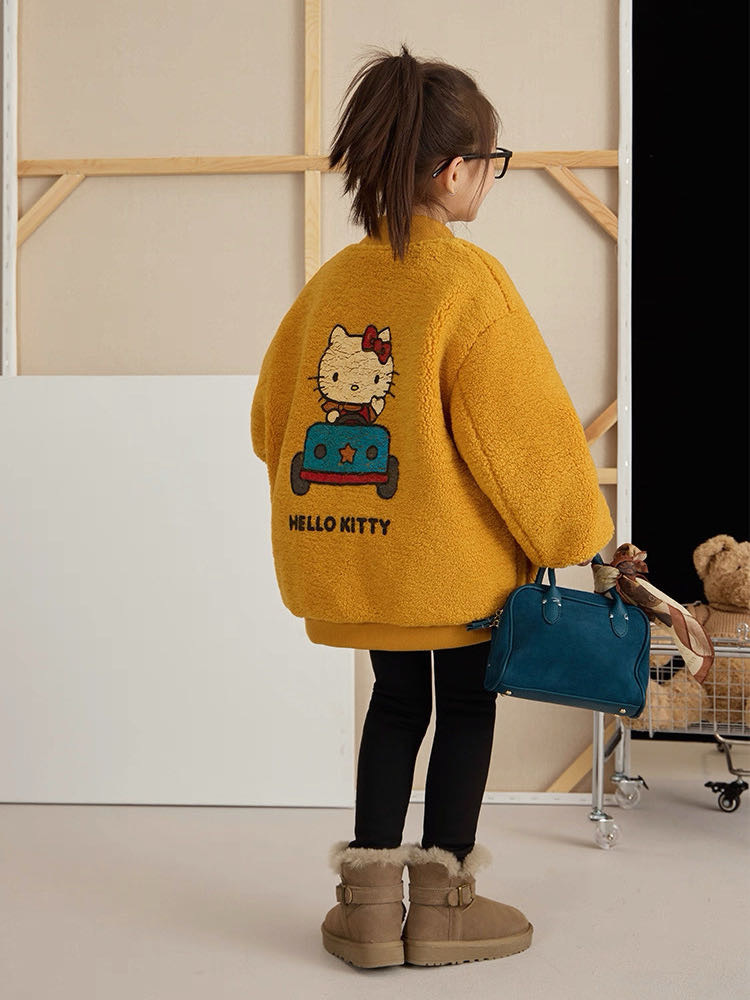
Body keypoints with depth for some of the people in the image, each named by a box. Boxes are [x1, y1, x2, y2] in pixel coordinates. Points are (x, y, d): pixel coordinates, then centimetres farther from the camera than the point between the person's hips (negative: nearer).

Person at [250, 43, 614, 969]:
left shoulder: (331, 279, 3)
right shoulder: (468, 281, -16)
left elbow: (273, 414, 10)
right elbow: (524, 430, -16)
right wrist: (574, 535, -4)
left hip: (349, 553, 6)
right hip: (453, 555, -5)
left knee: (395, 699, 19)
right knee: (466, 705, 12)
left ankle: (369, 900, 21)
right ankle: (442, 903, 21)